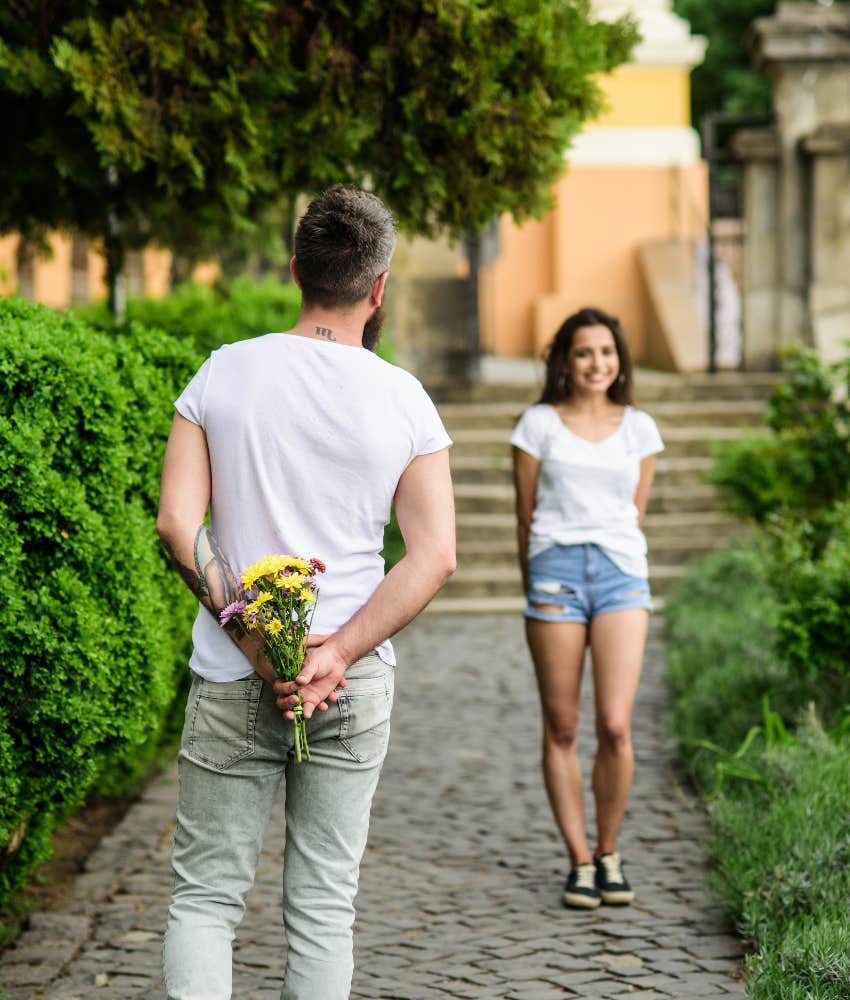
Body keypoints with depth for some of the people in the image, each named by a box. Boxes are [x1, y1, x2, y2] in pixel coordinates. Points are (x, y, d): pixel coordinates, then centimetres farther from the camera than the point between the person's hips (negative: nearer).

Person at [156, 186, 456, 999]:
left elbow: (177, 522, -7)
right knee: (323, 901, 8)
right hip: (353, 687, 0)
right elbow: (434, 556, -9)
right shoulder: (403, 400, -3)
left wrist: (252, 641, -9)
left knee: (206, 892, 7)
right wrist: (338, 654, -12)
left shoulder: (223, 374, -2)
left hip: (231, 682, 0)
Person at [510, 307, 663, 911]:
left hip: (622, 573, 1)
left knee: (615, 727, -10)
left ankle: (609, 853, 9)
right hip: (555, 570, -1)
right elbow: (525, 514, 10)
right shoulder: (539, 424, 6)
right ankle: (580, 862, 10)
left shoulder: (639, 428, 12)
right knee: (562, 729, 1)